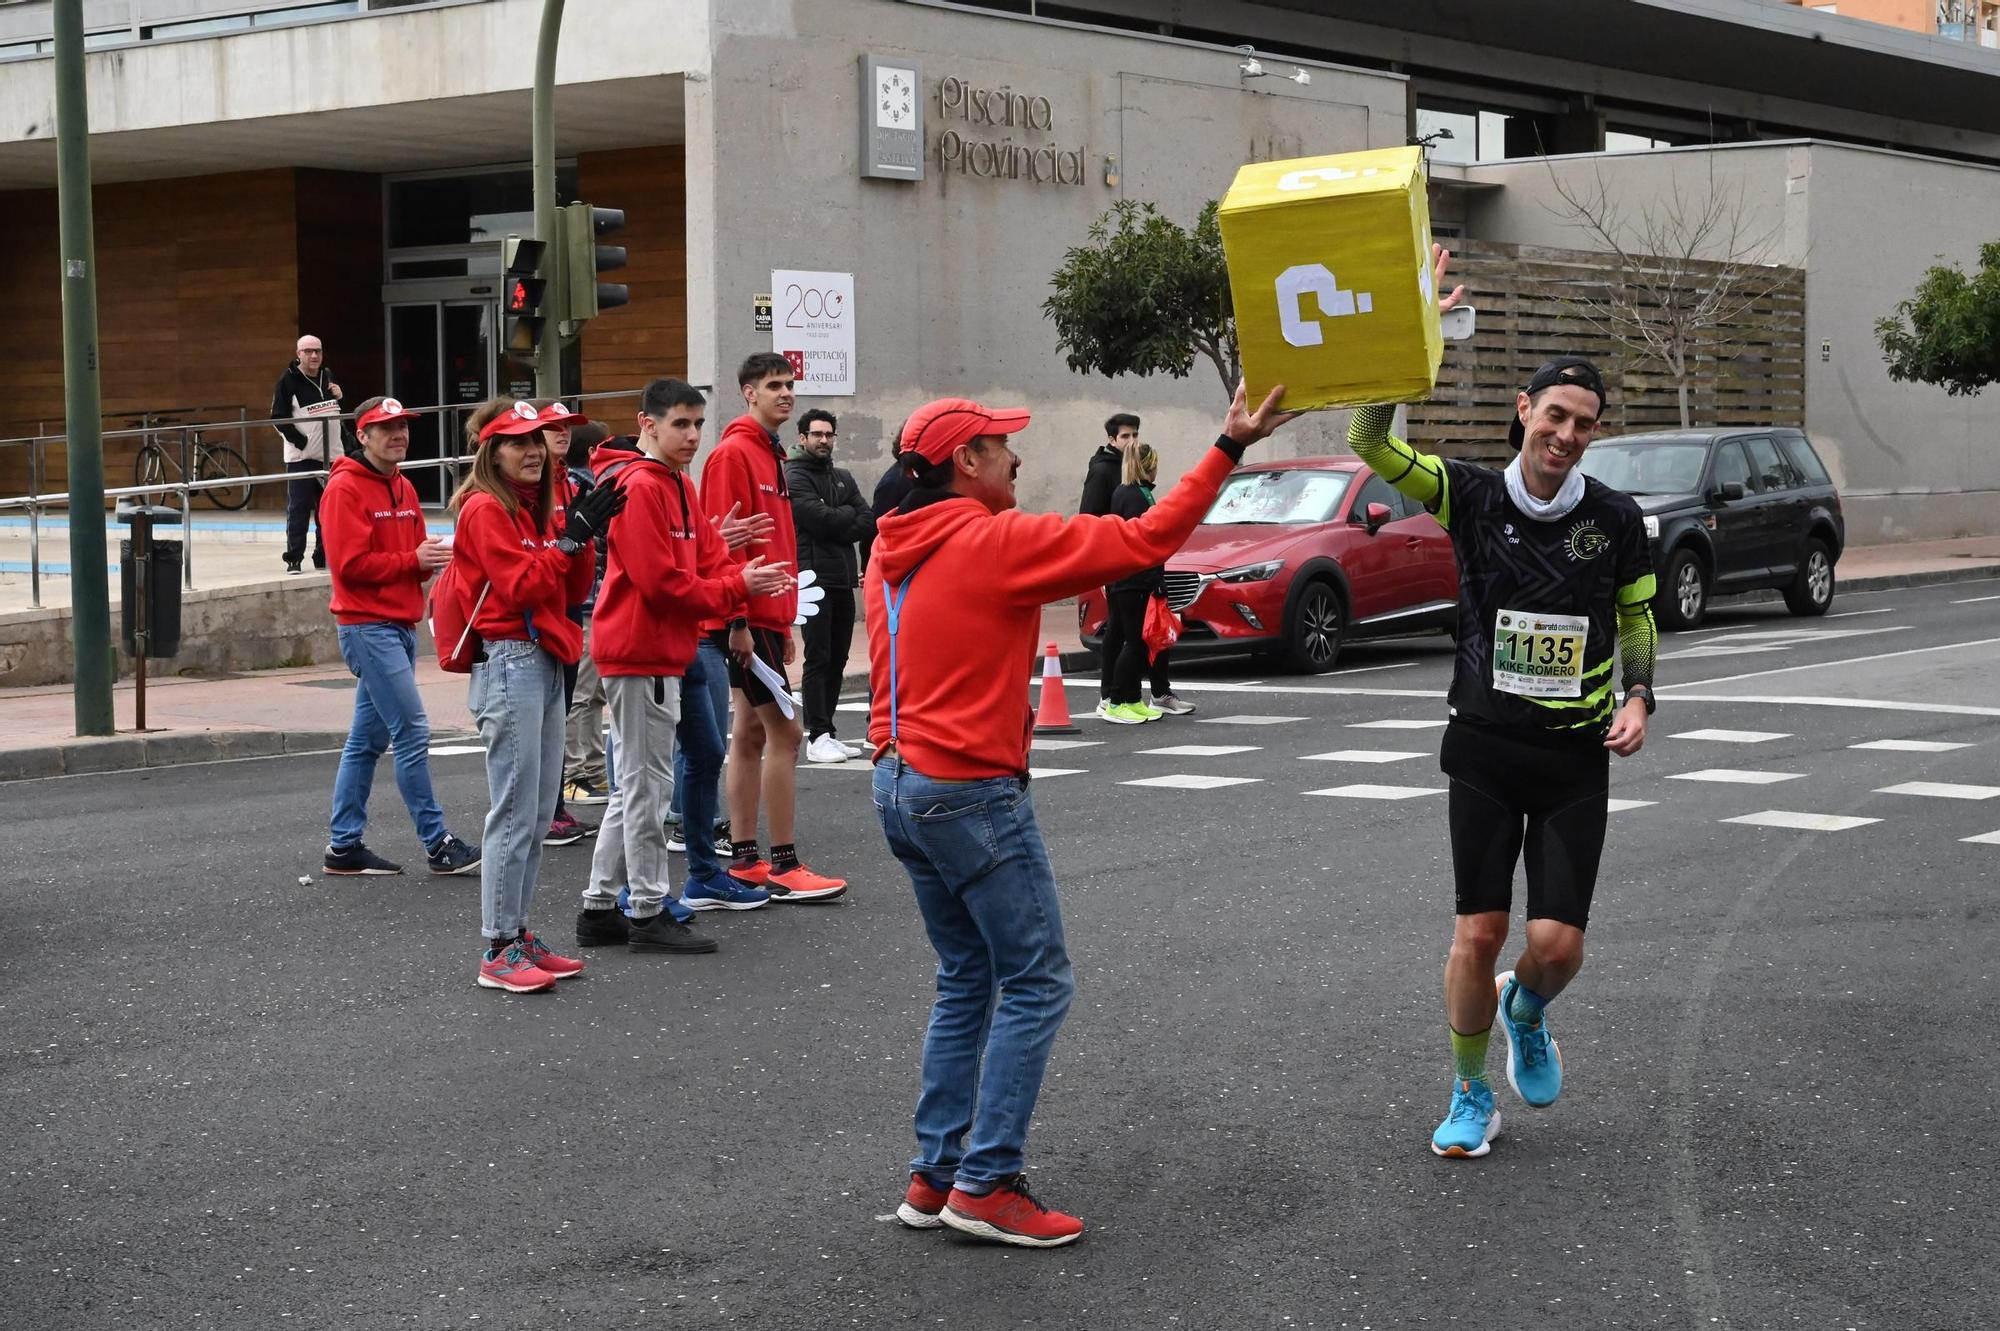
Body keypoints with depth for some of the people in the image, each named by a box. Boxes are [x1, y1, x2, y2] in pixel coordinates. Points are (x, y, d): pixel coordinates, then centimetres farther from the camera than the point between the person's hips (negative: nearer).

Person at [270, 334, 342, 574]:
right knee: (298, 508, -7)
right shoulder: (288, 380, -6)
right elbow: (279, 418, -9)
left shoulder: (328, 376, 13)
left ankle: (324, 555, 16)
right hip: (301, 456, -6)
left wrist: (339, 396, 5)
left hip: (331, 455, 6)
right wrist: (301, 442, -15)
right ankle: (294, 559, -3)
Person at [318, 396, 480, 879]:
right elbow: (350, 563, -16)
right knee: (413, 732, -9)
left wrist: (431, 559, -4)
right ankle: (437, 843, -6)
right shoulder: (345, 489, -9)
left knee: (368, 739, 11)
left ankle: (344, 845, 16)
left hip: (401, 626, 9)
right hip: (368, 626, -9)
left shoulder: (404, 489, 17)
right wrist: (413, 559, -16)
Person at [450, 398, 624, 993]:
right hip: (510, 664, -9)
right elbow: (520, 587, -17)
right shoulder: (485, 509, -8)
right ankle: (498, 951, -6)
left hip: (546, 664, 9)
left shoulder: (539, 508, 17)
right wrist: (572, 536, -18)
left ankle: (518, 935, 18)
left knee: (537, 815, 11)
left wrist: (582, 535, -1)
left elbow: (573, 591, 13)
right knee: (514, 814, -9)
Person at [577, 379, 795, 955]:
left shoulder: (678, 486, 16)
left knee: (636, 784, 14)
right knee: (647, 783, -3)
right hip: (642, 654, -10)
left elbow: (708, 563, 13)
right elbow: (661, 583, -20)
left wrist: (745, 579, -8)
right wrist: (737, 588, -13)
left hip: (672, 650, 10)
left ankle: (600, 908, 20)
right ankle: (648, 913, 4)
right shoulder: (639, 487, -14)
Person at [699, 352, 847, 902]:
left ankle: (744, 859, 16)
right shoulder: (734, 454, -12)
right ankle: (784, 868, -7)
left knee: (750, 734, 11)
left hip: (767, 616, 10)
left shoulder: (770, 455, 17)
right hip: (748, 621, -10)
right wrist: (736, 621, -21)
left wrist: (785, 622, 21)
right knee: (784, 732, -10)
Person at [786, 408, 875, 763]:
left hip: (843, 580, 7)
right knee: (818, 659, -9)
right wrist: (849, 514, 2)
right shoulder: (794, 477, -2)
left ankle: (826, 733, 13)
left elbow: (869, 524, 7)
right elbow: (820, 519, -16)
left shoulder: (843, 477, 19)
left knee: (837, 660, 8)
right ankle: (818, 736, -9)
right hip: (814, 578, -7)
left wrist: (835, 527, -7)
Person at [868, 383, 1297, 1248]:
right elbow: (1145, 539, -14)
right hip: (972, 794, -9)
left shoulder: (892, 553, 10)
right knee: (1035, 984, -1)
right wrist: (1229, 450, -10)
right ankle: (985, 1184, -3)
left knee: (967, 982, 16)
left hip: (901, 783, 9)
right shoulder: (996, 542, -14)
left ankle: (935, 1176, 16)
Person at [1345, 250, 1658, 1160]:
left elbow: (1636, 617, 15)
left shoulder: (1615, 518, -1)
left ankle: (1527, 1013, 32)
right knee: (1477, 935, -2)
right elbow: (1371, 442, -17)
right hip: (1486, 749, -1)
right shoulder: (1473, 497, -5)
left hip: (1576, 757, 1)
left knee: (1557, 944, -6)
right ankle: (1471, 1098, 20)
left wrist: (1638, 699, -2)